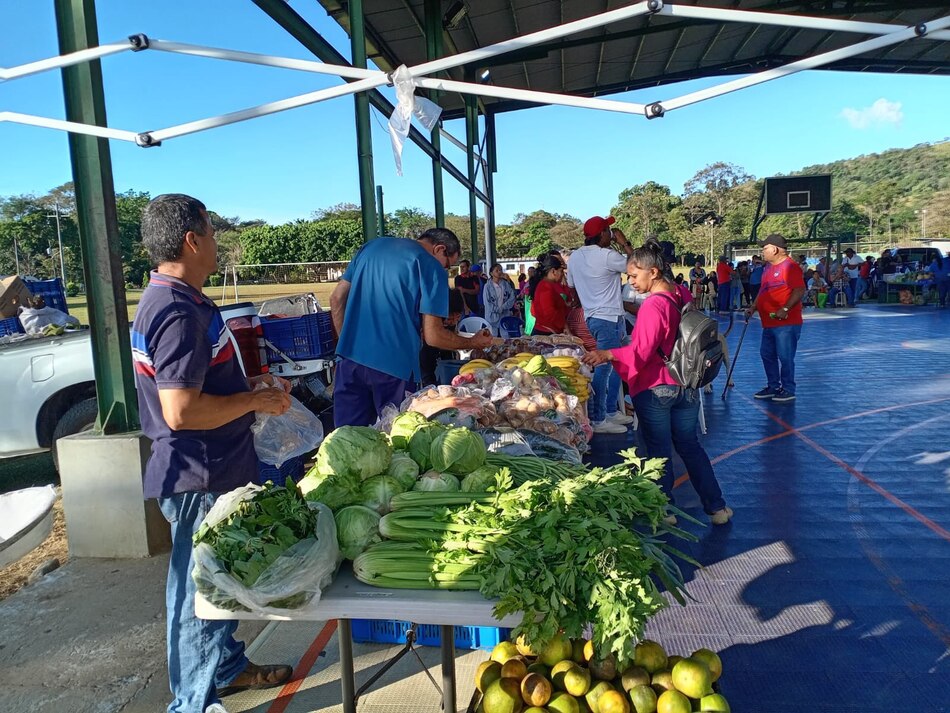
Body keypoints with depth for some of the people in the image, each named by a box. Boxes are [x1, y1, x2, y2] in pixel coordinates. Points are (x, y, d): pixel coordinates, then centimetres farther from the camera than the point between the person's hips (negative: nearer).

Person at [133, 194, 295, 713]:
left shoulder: (167, 300, 9)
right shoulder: (180, 313, -25)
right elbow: (181, 411, -30)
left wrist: (253, 388, 12)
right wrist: (256, 401, -19)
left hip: (212, 472, 11)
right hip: (199, 480, -11)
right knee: (198, 589, 7)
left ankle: (227, 665, 43)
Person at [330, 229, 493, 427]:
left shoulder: (372, 245, 15)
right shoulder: (431, 268, -2)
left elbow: (336, 299, 14)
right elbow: (432, 336, -7)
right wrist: (473, 343, 9)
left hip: (350, 358, 5)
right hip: (394, 366, -5)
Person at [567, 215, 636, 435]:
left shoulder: (575, 256, 8)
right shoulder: (607, 256, -16)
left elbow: (571, 286, 16)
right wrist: (625, 244, 1)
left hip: (591, 318, 9)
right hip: (609, 319, -9)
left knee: (615, 365, 18)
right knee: (603, 369, -5)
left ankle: (611, 411, 26)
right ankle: (597, 420, 1)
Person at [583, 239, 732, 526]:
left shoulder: (653, 305, -21)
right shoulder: (684, 297, 3)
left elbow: (641, 352, -23)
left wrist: (607, 355, -28)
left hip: (654, 390, -7)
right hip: (686, 386, 8)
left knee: (659, 452, 8)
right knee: (690, 446, 19)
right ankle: (717, 507, 24)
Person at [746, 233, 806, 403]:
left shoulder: (790, 266, -14)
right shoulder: (769, 268, 16)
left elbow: (800, 291, -20)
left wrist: (785, 309, -26)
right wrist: (754, 307, 13)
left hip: (787, 323, -10)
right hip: (769, 323, 10)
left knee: (785, 357, -4)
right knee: (767, 355, 15)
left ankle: (788, 390, 7)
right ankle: (774, 387, 26)